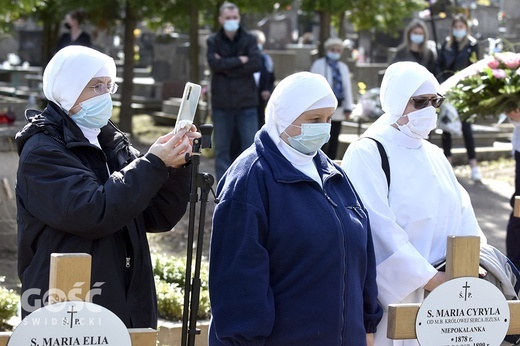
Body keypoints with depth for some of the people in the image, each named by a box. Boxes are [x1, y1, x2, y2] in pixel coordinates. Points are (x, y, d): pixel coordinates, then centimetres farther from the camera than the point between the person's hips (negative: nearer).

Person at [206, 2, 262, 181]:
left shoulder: (249, 39, 4)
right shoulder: (213, 42, 4)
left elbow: (256, 63, -12)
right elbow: (215, 64, -13)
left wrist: (227, 68, -11)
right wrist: (239, 61, -11)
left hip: (246, 102, 0)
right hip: (221, 103, 0)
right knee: (222, 149, 5)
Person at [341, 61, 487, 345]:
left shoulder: (434, 156, 14)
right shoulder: (367, 154, -8)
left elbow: (462, 216, 7)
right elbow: (380, 229, -17)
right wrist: (428, 277, -20)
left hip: (443, 288, 6)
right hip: (392, 290, -6)